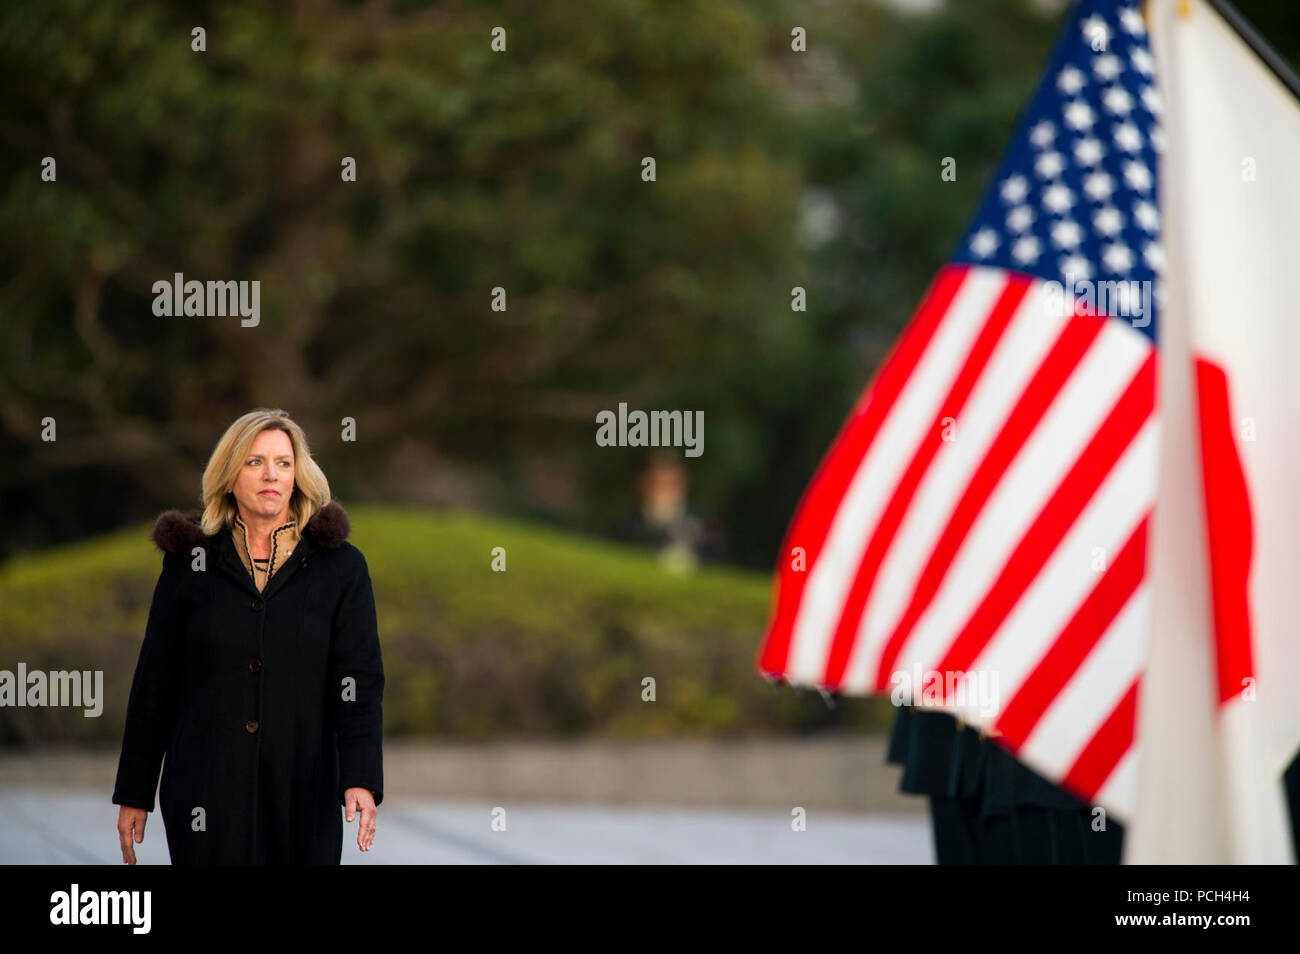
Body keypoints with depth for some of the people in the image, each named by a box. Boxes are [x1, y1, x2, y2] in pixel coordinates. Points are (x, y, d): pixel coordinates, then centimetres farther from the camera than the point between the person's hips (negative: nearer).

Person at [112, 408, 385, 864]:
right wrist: (134, 794, 7)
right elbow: (154, 682, 9)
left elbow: (360, 681, -2)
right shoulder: (189, 561, 6)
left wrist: (361, 780, -16)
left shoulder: (340, 568, 5)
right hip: (204, 800, 0)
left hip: (302, 794, 0)